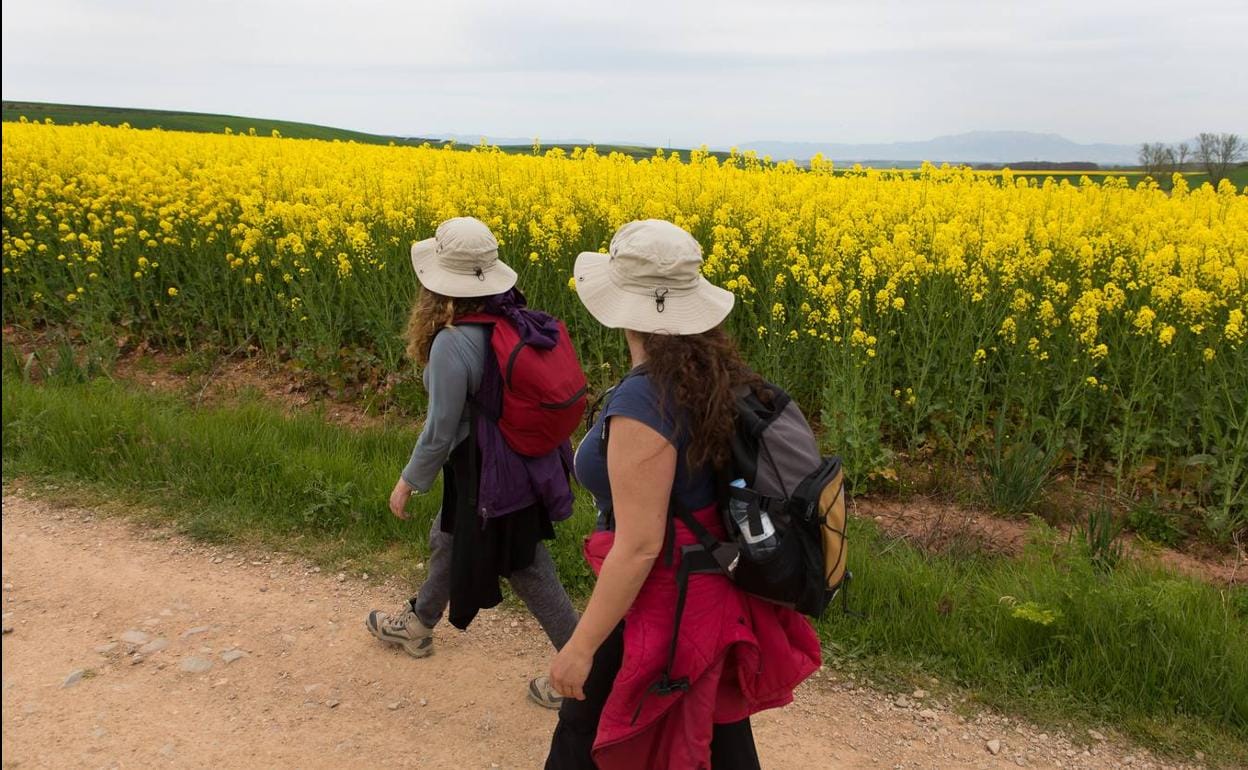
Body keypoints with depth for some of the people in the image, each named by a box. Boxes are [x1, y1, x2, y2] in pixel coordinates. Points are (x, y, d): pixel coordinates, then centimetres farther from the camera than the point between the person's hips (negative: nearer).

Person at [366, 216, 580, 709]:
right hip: (526, 459, 9)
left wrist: (408, 482, -5)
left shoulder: (453, 343, -29)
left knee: (526, 570, 8)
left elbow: (440, 431, -21)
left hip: (490, 474, -9)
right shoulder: (516, 319, -7)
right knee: (447, 538, 29)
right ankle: (418, 623, 53)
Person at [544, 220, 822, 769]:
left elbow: (639, 547, -27)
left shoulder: (641, 402, -29)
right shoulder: (715, 373, -4)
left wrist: (580, 647, -18)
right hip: (719, 593, 8)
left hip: (664, 604, -8)